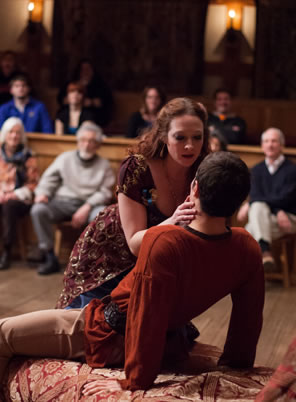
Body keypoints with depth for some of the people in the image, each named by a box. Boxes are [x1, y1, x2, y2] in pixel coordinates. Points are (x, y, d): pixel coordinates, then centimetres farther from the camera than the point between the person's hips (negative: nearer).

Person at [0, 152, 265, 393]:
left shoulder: (163, 241, -35)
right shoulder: (248, 249, -16)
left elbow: (146, 316, -31)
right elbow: (249, 317, -6)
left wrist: (135, 382, -21)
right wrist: (234, 363, 10)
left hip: (110, 335, -7)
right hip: (171, 347, 7)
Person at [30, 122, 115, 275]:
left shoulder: (104, 165, 11)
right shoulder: (65, 158, 18)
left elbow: (105, 192, -1)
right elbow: (49, 178, 14)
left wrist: (87, 207, -17)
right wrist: (42, 193, -9)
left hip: (90, 204, -2)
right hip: (63, 202, 2)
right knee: (38, 210, -27)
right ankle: (50, 259, -21)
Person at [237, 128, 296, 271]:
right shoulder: (257, 170, 13)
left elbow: (284, 198, -12)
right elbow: (255, 196, 0)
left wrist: (249, 205, -14)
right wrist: (278, 212, -20)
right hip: (264, 217, 4)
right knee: (258, 207, -30)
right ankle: (265, 252, -45)